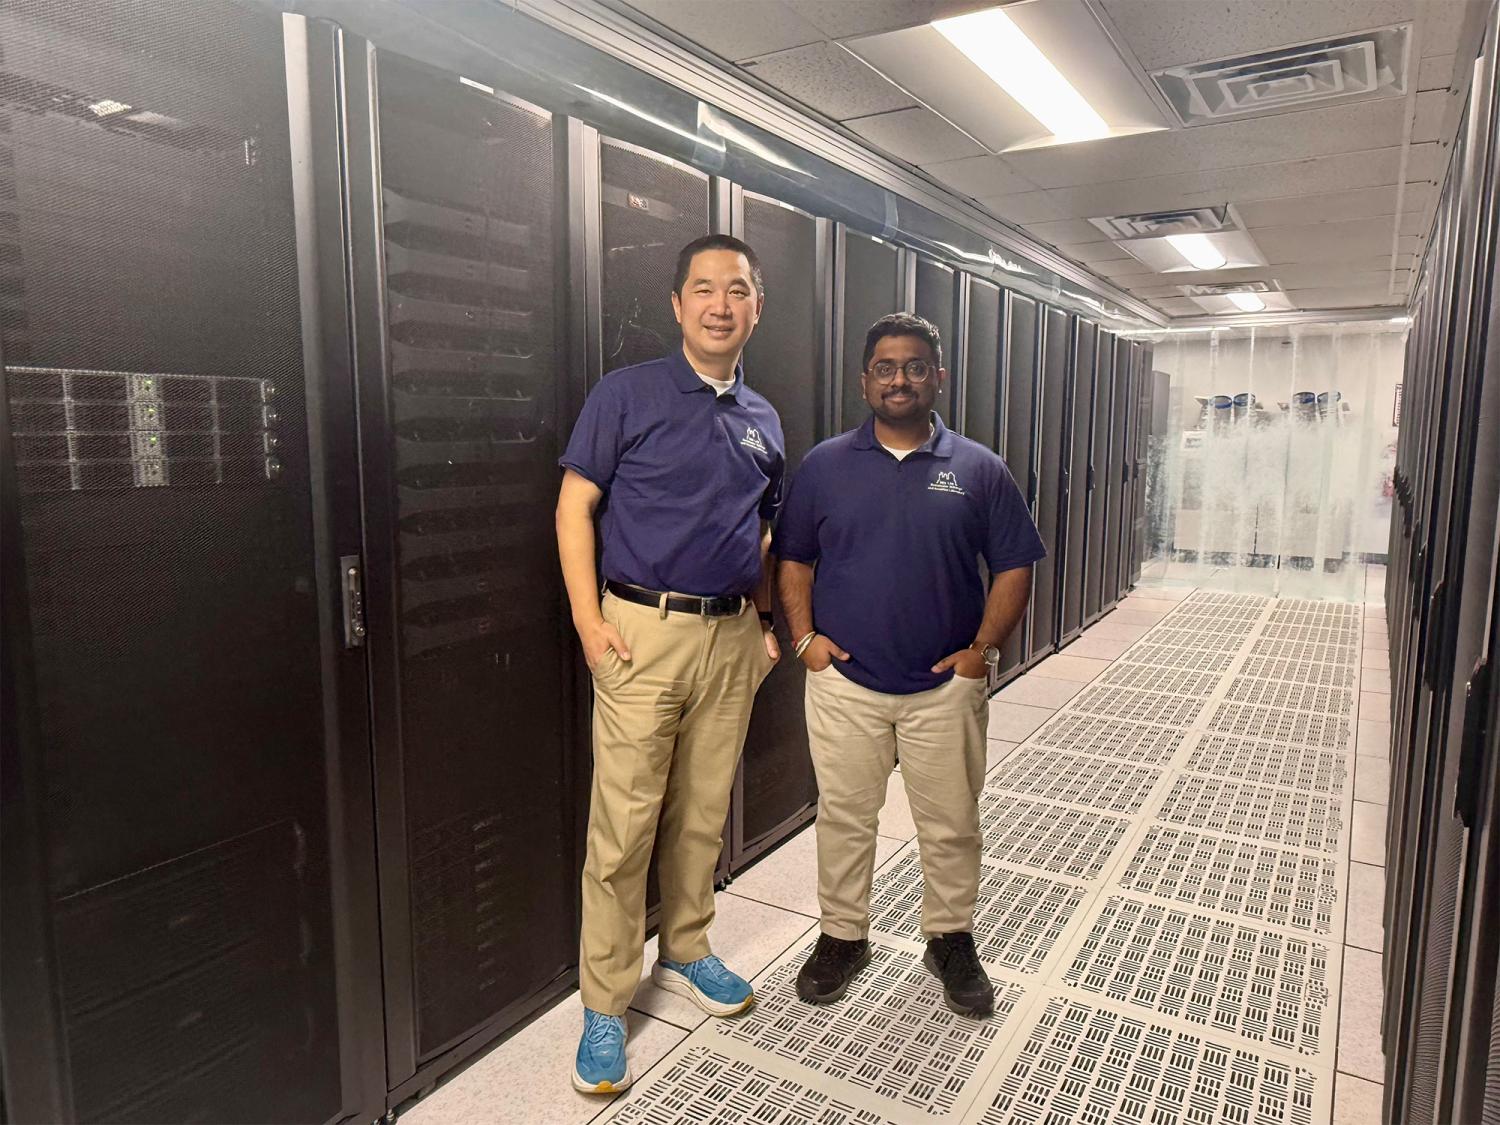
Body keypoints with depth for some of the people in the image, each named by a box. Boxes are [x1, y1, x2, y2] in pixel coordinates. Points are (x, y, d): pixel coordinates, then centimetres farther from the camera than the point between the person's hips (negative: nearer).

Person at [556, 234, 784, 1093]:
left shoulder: (764, 420, 13)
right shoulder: (628, 394, -3)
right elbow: (575, 507, -5)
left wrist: (764, 620, 13)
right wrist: (588, 619, -12)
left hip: (731, 637, 5)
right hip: (644, 631, -5)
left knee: (704, 814, 15)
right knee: (625, 825, -1)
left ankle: (686, 953, 36)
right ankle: (605, 1004, 15)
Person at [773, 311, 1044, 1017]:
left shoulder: (979, 470, 1)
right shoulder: (825, 466, 2)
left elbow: (1013, 567, 3)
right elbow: (792, 559, 7)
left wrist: (982, 651, -6)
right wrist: (805, 637, -4)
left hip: (946, 686, 0)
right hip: (843, 679, 0)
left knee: (951, 823, 13)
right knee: (844, 816, 12)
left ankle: (951, 939, 34)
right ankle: (841, 935, 32)